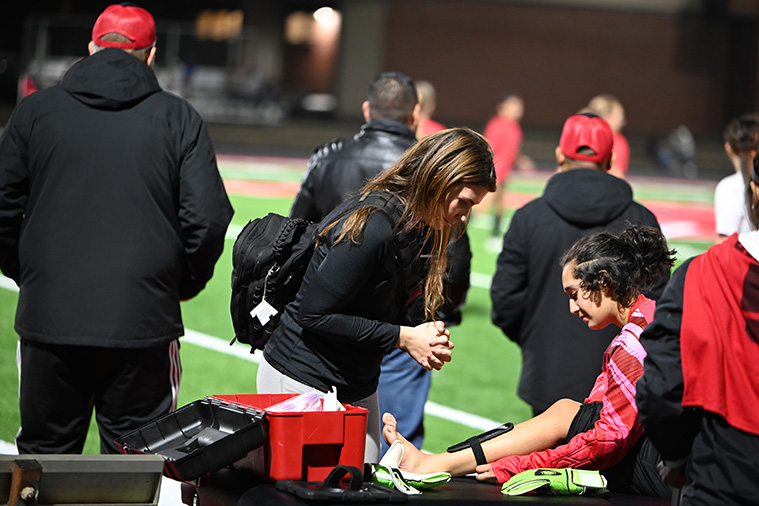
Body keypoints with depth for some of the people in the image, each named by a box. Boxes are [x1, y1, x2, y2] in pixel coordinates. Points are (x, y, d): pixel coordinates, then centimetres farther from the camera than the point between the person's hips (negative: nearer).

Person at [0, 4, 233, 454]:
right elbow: (208, 220, -3)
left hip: (48, 320, 1)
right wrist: (182, 285, 14)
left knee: (44, 455, 10)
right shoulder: (179, 119, 2)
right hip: (143, 323, -1)